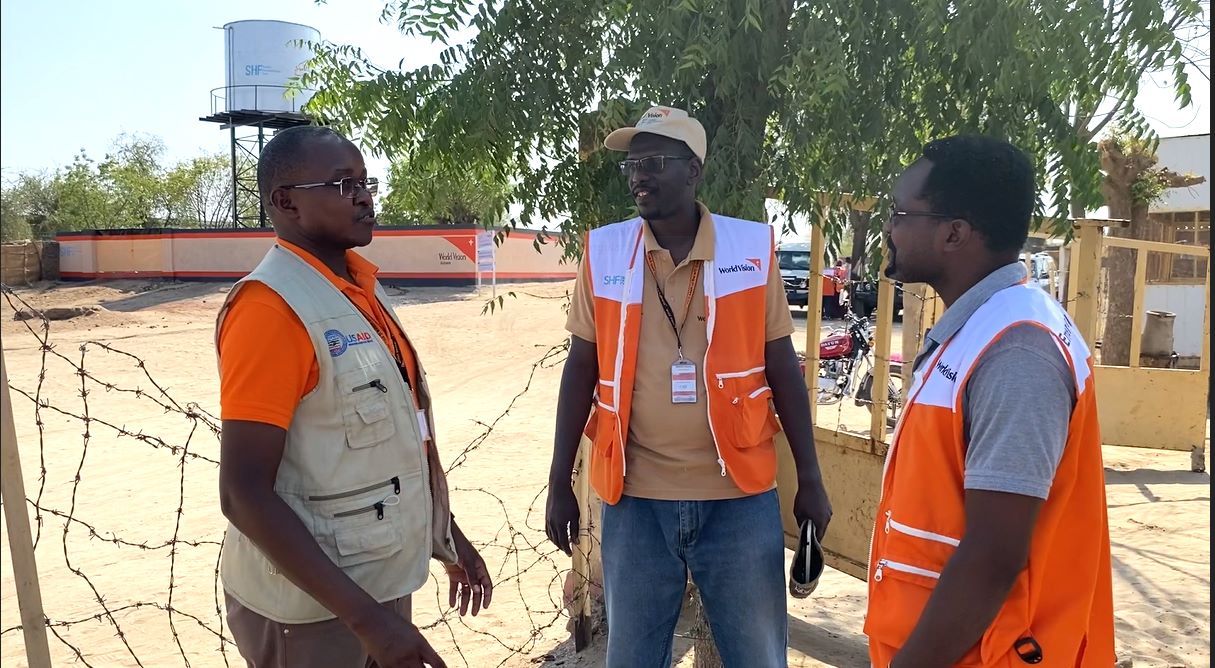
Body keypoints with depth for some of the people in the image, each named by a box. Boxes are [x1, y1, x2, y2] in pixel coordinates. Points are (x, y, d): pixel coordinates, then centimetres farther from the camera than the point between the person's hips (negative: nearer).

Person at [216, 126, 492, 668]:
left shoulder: (363, 288, 5)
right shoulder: (272, 306, -20)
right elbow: (244, 494, -24)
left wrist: (445, 533, 15)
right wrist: (365, 617, -26)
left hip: (381, 578, 7)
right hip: (314, 607, -7)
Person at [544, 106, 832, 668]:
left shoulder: (753, 248, -3)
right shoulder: (603, 252, 0)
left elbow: (782, 368, 2)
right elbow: (581, 370, 4)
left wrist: (810, 478, 3)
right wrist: (559, 482, 4)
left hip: (739, 496, 0)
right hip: (634, 499, 1)